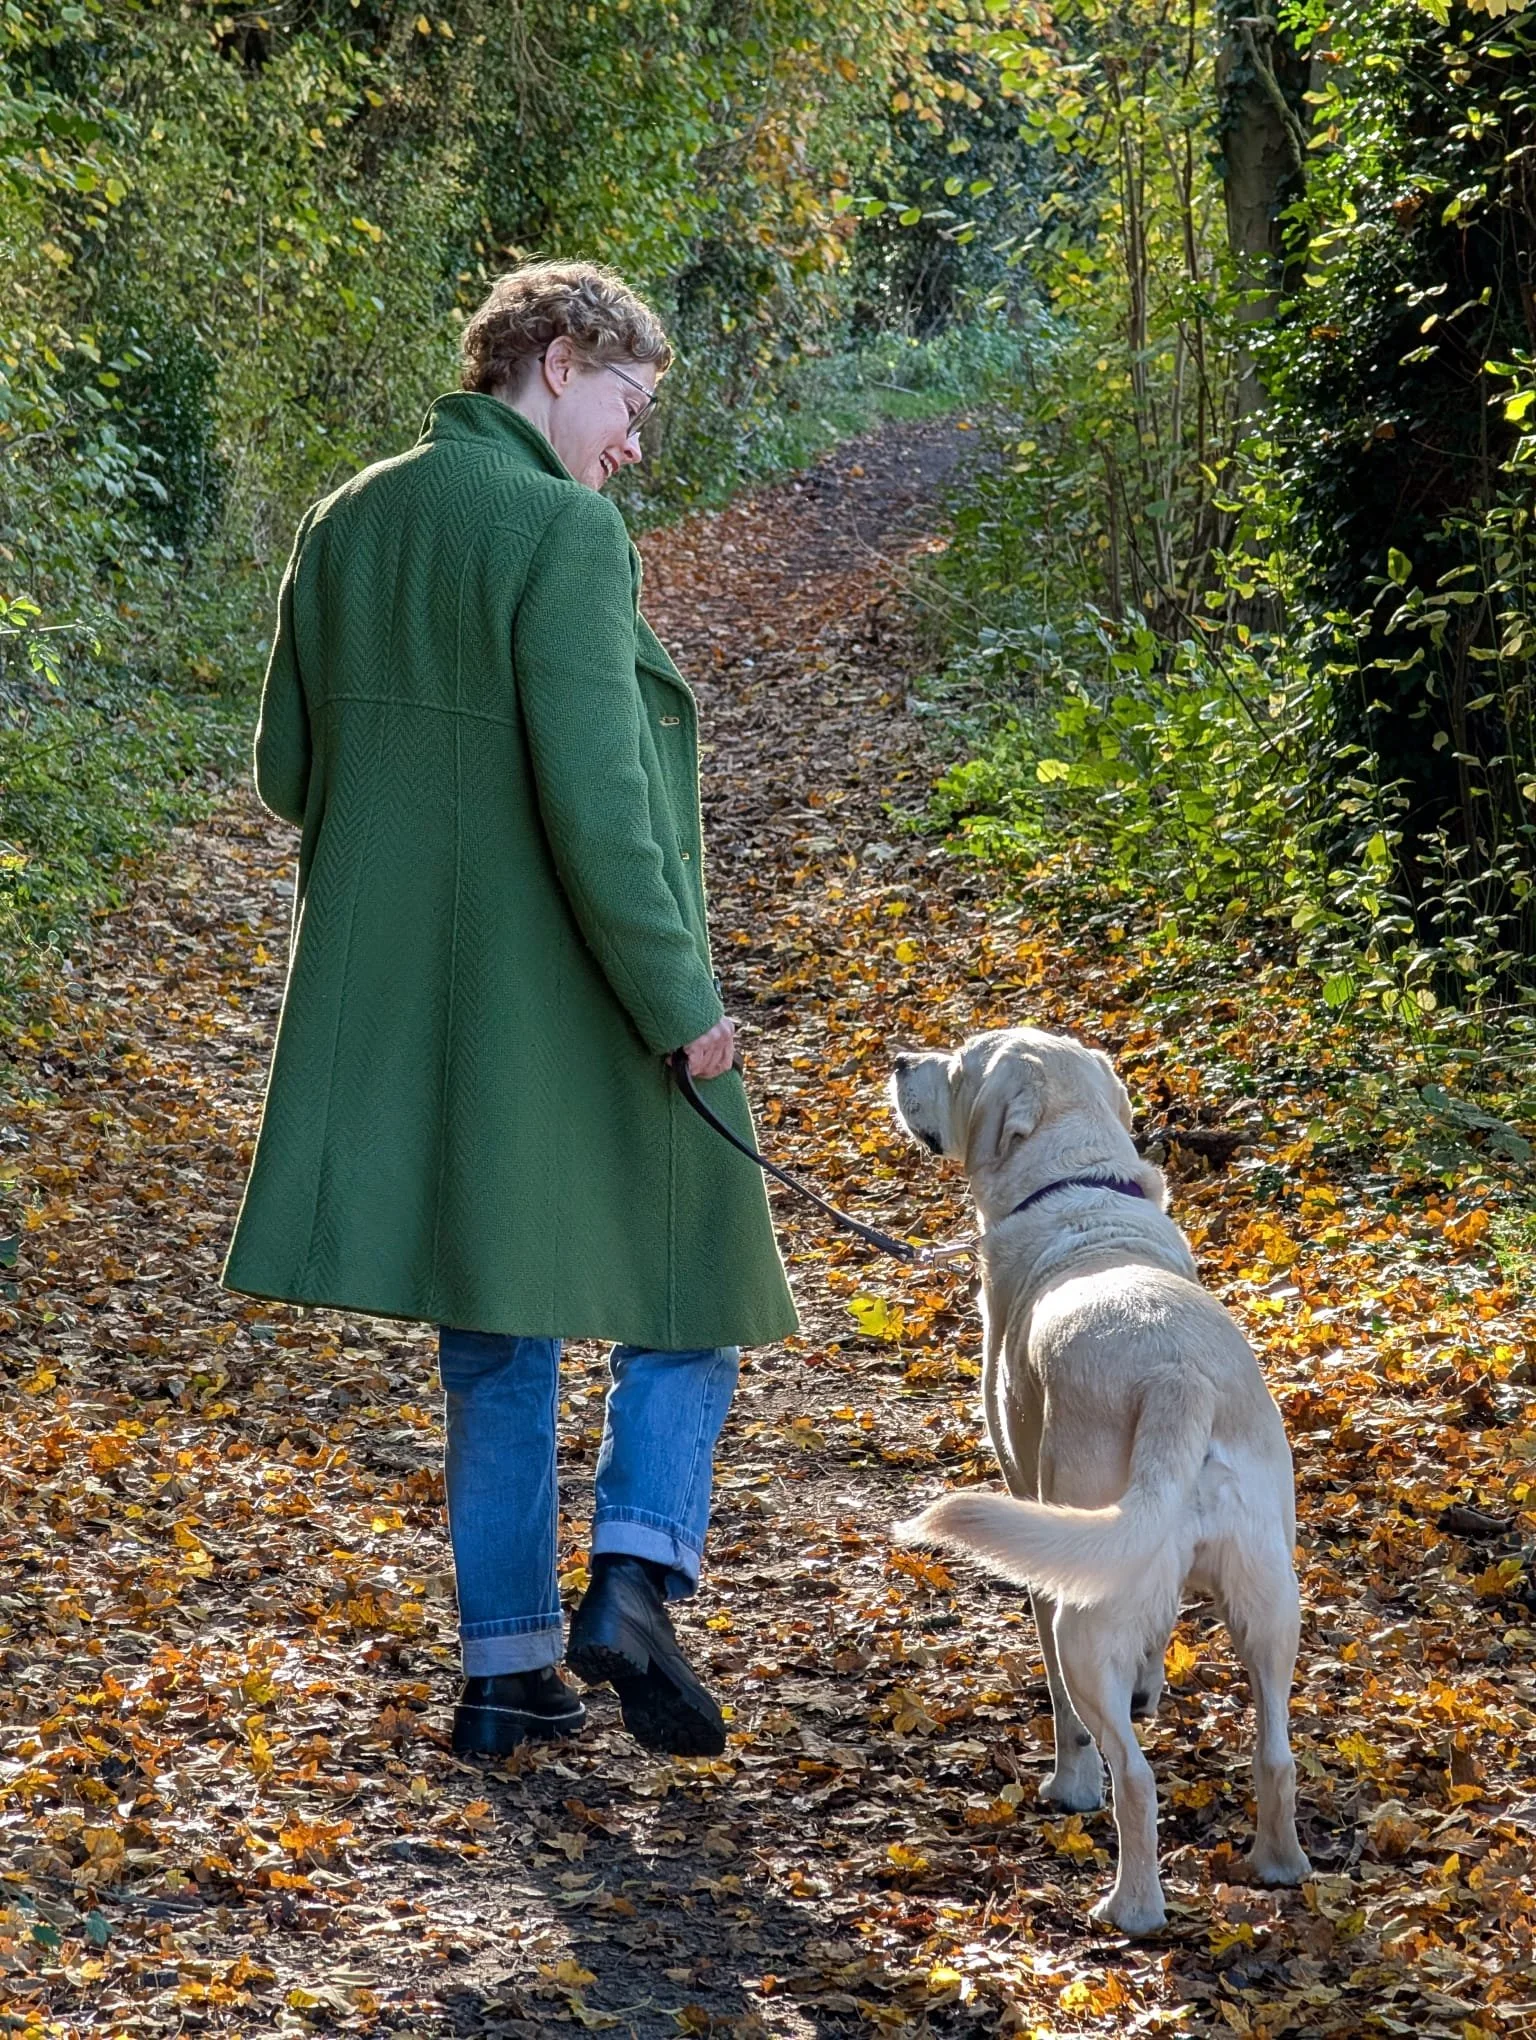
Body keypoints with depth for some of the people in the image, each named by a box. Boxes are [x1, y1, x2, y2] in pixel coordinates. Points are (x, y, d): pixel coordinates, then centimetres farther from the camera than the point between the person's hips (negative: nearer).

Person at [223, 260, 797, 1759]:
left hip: (402, 1008, 7)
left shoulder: (342, 526, 7)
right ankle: (634, 1578, -6)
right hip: (567, 1009, -6)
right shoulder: (560, 531, -15)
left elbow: (284, 772, 12)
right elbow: (592, 796, -20)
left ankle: (505, 1667, 17)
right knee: (684, 1292, 11)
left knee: (492, 1346, 15)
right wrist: (677, 1000, -14)